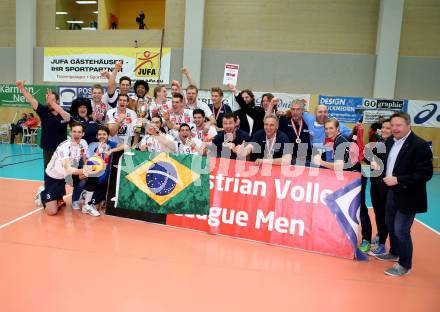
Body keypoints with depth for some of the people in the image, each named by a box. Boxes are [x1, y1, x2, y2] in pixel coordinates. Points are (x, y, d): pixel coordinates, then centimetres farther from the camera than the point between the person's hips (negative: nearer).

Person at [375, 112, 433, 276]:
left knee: (401, 230, -1)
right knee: (390, 225, 21)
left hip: (407, 196, -8)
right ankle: (394, 253, 42)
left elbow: (426, 174, -22)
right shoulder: (390, 141, 5)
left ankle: (405, 265, 19)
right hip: (391, 192, 8)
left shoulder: (420, 145, -19)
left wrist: (398, 180, -26)